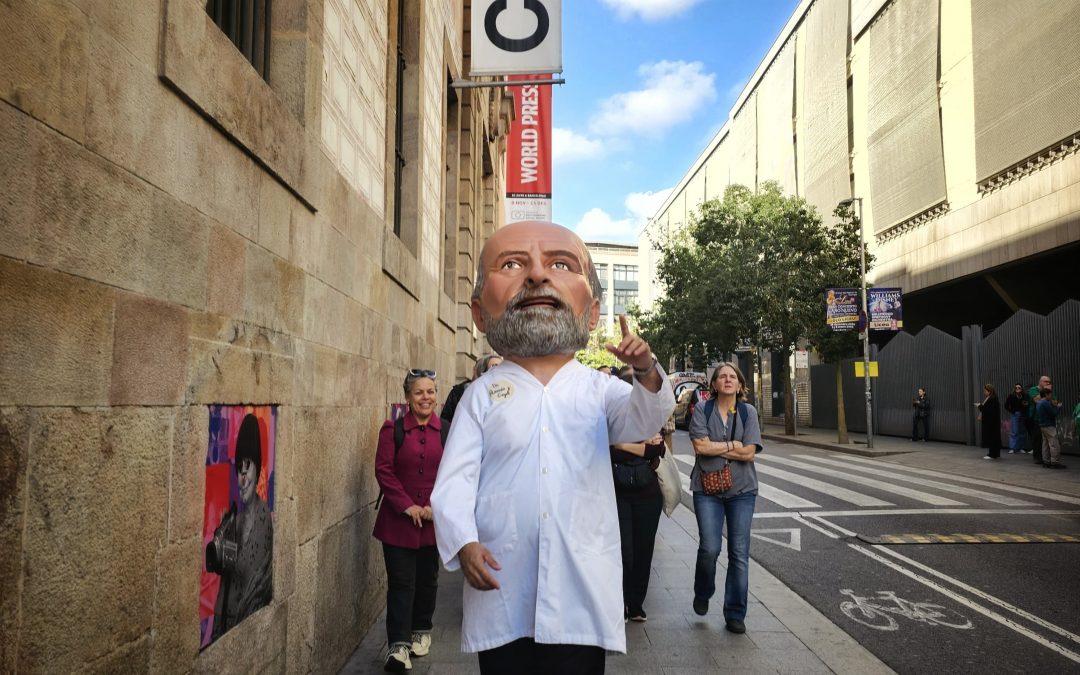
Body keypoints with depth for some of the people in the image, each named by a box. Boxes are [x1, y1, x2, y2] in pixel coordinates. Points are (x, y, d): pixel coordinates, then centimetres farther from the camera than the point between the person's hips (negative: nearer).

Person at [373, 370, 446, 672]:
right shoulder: (393, 429, -3)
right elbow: (383, 470, -7)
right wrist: (408, 506, -13)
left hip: (434, 520, 2)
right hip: (398, 519, -2)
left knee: (427, 579, 16)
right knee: (401, 582, -3)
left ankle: (422, 630, 35)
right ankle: (398, 645, 3)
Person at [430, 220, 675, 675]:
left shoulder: (598, 389, 2)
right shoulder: (482, 395, 1)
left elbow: (643, 419, -15)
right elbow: (455, 479, -2)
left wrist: (646, 374, -34)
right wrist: (464, 542, -17)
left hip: (581, 589, 0)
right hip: (501, 585, 0)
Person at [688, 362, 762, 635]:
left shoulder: (748, 412, 3)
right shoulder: (702, 410, 0)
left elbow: (749, 453, -7)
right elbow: (700, 446, -12)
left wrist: (714, 447, -9)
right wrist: (733, 445, -8)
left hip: (742, 489, 2)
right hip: (708, 488, -2)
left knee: (739, 553, 3)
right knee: (709, 548, -9)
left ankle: (735, 614, 16)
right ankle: (702, 594, 22)